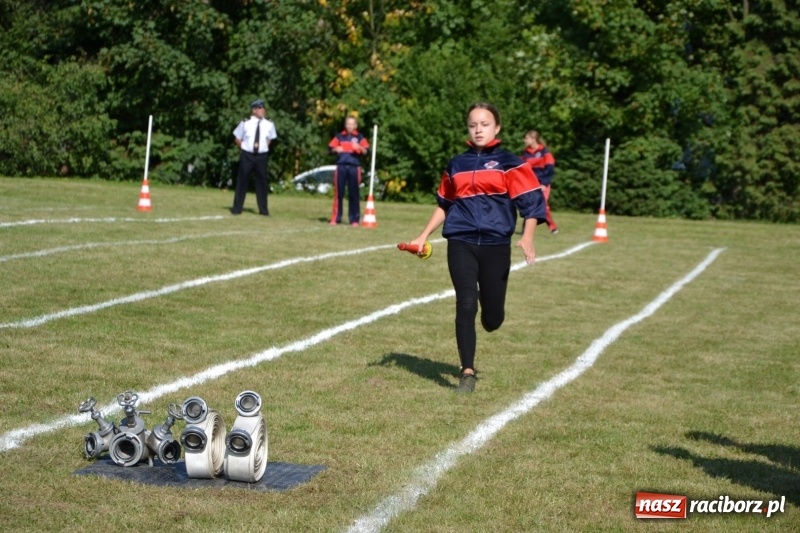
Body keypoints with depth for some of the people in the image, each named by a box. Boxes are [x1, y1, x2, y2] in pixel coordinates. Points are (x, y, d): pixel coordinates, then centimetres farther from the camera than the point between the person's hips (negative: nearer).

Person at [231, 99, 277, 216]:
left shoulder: (269, 125, 0)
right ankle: (237, 208, 10)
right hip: (247, 155, -2)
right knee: (242, 180, 3)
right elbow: (237, 139, 5)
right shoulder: (245, 123, -6)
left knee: (262, 181, 6)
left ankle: (263, 209, 15)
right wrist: (244, 147, -1)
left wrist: (263, 147, 5)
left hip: (262, 156, 2)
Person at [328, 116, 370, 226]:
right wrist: (336, 149, -8)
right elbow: (330, 148, 13)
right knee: (338, 193, 1)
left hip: (354, 167, -1)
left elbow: (366, 151, -3)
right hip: (341, 166, 1)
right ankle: (336, 218, 6)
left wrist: (359, 147, -23)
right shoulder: (339, 136, 13)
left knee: (353, 194, 0)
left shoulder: (360, 137, 7)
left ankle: (354, 219, 4)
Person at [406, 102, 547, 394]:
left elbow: (532, 202, -4)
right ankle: (467, 372, -3)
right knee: (466, 306, -12)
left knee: (492, 317, 3)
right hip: (461, 244, 1)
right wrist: (424, 236, 17)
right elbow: (444, 204, 23)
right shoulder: (456, 165, 11)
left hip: (496, 246, -1)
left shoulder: (510, 163, 1)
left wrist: (527, 237, -19)